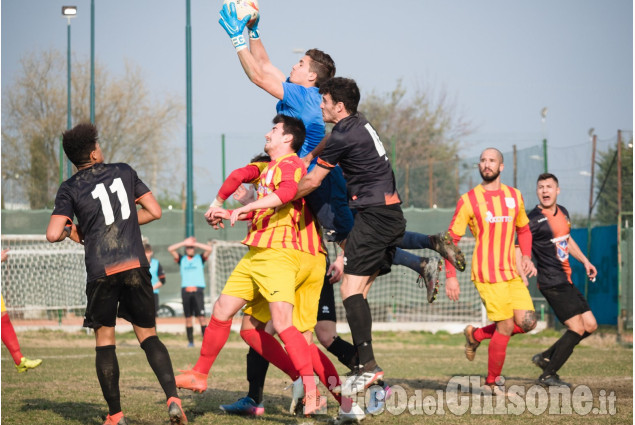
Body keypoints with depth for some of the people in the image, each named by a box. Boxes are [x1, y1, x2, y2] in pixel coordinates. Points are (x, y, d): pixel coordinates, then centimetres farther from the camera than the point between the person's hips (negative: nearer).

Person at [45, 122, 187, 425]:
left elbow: (53, 234, -5)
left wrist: (70, 231, 17)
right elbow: (154, 211, 15)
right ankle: (173, 398, -11)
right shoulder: (124, 172, 12)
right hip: (136, 264, 2)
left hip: (101, 272, -2)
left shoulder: (70, 189, 5)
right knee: (148, 335, 8)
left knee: (104, 340, 10)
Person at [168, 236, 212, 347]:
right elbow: (170, 249, 5)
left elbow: (209, 249, -4)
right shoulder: (182, 259, 15)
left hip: (198, 290, -2)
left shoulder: (200, 258, 11)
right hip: (185, 290, 2)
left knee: (201, 317, -10)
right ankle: (190, 341, 6)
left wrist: (194, 243, 0)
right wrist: (185, 243, 2)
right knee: (188, 317, 2)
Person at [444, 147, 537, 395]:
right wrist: (450, 276, -9)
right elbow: (452, 238, -1)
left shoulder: (514, 196, 11)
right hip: (487, 274, -5)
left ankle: (476, 335, 17)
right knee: (506, 326, -9)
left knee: (527, 322, -8)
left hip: (513, 272, 5)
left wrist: (526, 256, 8)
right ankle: (492, 382, 10)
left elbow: (523, 229, 25)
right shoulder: (468, 200, -2)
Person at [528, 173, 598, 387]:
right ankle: (548, 375, -2)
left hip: (566, 281, 9)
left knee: (590, 325, 10)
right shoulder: (535, 219, -13)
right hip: (552, 283, -9)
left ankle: (546, 357, 18)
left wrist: (585, 261, 28)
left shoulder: (562, 212, 13)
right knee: (577, 328, -12)